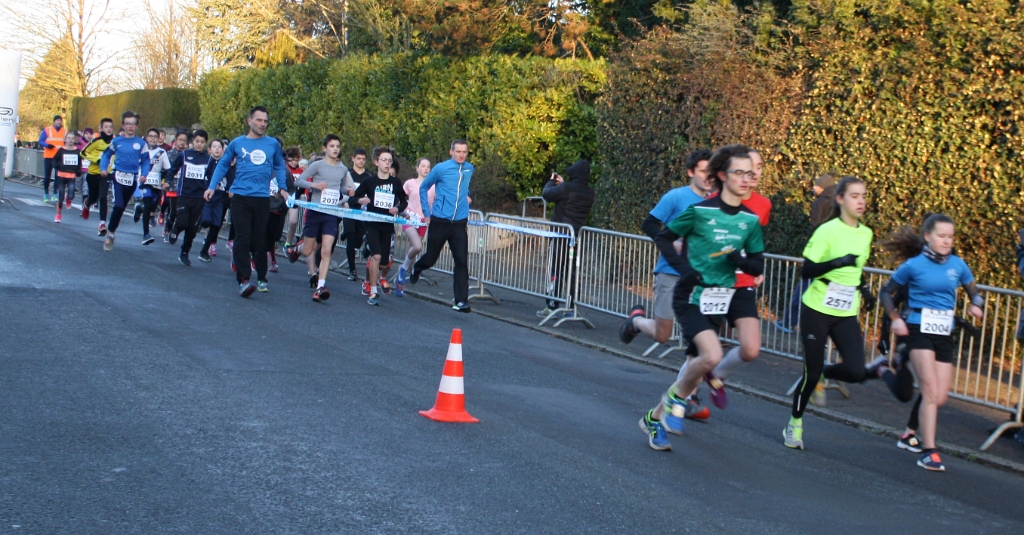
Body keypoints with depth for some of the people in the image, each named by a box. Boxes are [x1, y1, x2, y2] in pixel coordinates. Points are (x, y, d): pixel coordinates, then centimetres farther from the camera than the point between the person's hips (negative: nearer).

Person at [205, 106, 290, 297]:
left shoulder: (273, 144, 7)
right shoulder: (237, 143, 5)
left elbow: (279, 166, 20)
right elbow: (223, 165, 14)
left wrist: (282, 188, 9)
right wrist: (212, 186, 7)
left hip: (262, 199, 1)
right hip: (241, 197, -1)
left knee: (260, 240, 7)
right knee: (242, 239, -8)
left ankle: (261, 278, 19)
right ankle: (243, 280, -11)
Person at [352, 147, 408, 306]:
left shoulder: (396, 183, 3)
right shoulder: (369, 182, -3)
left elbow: (404, 201, 16)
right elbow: (352, 199, 1)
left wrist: (398, 209, -4)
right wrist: (360, 200, -20)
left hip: (387, 226, 3)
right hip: (371, 224, -3)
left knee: (384, 257, 10)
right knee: (376, 255, -18)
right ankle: (373, 293, -13)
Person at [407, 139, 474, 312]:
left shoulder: (469, 169, 6)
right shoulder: (441, 168, -6)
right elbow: (423, 188, 6)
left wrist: (467, 196, 12)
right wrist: (427, 213, 4)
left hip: (460, 223, 2)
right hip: (439, 221, -2)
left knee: (462, 262, -8)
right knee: (431, 258, 11)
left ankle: (461, 301, -5)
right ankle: (416, 269, 47)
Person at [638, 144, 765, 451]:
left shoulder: (751, 219, 3)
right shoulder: (700, 212, -11)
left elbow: (757, 267, 7)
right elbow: (663, 238, -1)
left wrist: (740, 260, -15)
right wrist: (685, 268, -13)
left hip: (726, 293, 6)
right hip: (692, 296, -5)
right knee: (712, 356, -23)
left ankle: (656, 417, 22)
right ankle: (676, 397, 6)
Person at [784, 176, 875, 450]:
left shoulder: (866, 234, 7)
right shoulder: (827, 231, -12)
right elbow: (806, 271, -16)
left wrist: (864, 288, 7)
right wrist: (837, 262, -28)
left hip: (847, 315, 5)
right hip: (817, 311, -5)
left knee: (856, 372, -11)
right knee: (811, 371, 0)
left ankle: (820, 376, 21)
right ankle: (795, 423, 22)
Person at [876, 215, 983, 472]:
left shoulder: (957, 265, 4)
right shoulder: (913, 265, -5)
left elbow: (974, 293, 16)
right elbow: (886, 292, 6)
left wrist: (976, 305, -7)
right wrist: (895, 318, -8)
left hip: (944, 334, 4)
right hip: (919, 330, -4)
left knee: (940, 397, 9)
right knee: (931, 392, -14)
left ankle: (910, 432, 34)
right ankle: (929, 452, -10)